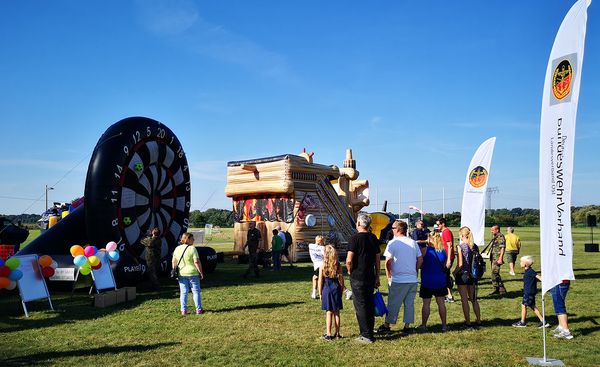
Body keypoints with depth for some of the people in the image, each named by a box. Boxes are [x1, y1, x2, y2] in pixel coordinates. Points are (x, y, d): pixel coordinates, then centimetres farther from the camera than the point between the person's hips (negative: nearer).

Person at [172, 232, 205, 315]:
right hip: (193, 273, -5)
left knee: (183, 292, 11)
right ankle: (199, 310, 9)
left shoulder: (177, 249, 5)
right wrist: (201, 272, -10)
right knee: (196, 292, 6)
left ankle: (183, 310, 11)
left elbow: (173, 262, 10)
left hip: (181, 274, 5)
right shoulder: (192, 249, -13)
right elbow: (196, 262, -17)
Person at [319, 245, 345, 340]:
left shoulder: (322, 266, -8)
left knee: (329, 313, 3)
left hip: (326, 290, -2)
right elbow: (341, 279, 1)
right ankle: (337, 334, 15)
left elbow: (320, 281, -5)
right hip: (336, 290, 2)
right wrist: (341, 290, 13)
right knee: (336, 313, 9)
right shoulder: (338, 265, -3)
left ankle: (328, 334, 5)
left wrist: (320, 293, 4)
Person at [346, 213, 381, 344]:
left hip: (357, 278, -6)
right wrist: (377, 277, 18)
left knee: (360, 305, 0)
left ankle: (366, 335, 2)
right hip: (370, 277, 6)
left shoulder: (354, 238, -13)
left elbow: (349, 260, -19)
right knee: (370, 304, 14)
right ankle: (370, 333, 21)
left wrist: (350, 271, 0)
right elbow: (377, 259, 11)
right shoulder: (374, 238, 6)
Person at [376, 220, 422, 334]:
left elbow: (388, 262, -11)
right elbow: (420, 259, 10)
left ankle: (386, 325, 13)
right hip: (412, 279, 4)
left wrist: (388, 277, 0)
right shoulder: (413, 242, 7)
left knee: (393, 303, 5)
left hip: (398, 280, -4)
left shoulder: (393, 243, -8)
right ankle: (407, 326, 16)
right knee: (409, 303, 12)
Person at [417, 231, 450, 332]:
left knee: (426, 304, 3)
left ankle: (423, 325, 11)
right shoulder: (443, 251, 1)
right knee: (441, 303, 10)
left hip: (427, 281, -4)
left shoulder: (424, 250, -12)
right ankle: (444, 325, 16)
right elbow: (447, 265, 9)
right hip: (441, 281, 4)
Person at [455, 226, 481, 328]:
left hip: (463, 275, -5)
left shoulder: (461, 246, -14)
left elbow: (460, 264, -17)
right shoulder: (475, 246, 2)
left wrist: (454, 272, -3)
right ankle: (478, 320, 22)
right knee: (474, 299, 17)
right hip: (473, 275, 6)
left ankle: (468, 321, 10)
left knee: (464, 300, 5)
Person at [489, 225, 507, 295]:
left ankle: (496, 289, -7)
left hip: (497, 258, -10)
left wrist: (500, 258, -24)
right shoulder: (494, 237, 18)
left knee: (494, 273, -12)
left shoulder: (501, 237, -11)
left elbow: (502, 248, -17)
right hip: (493, 258, 10)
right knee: (495, 274, 12)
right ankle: (501, 289, 19)